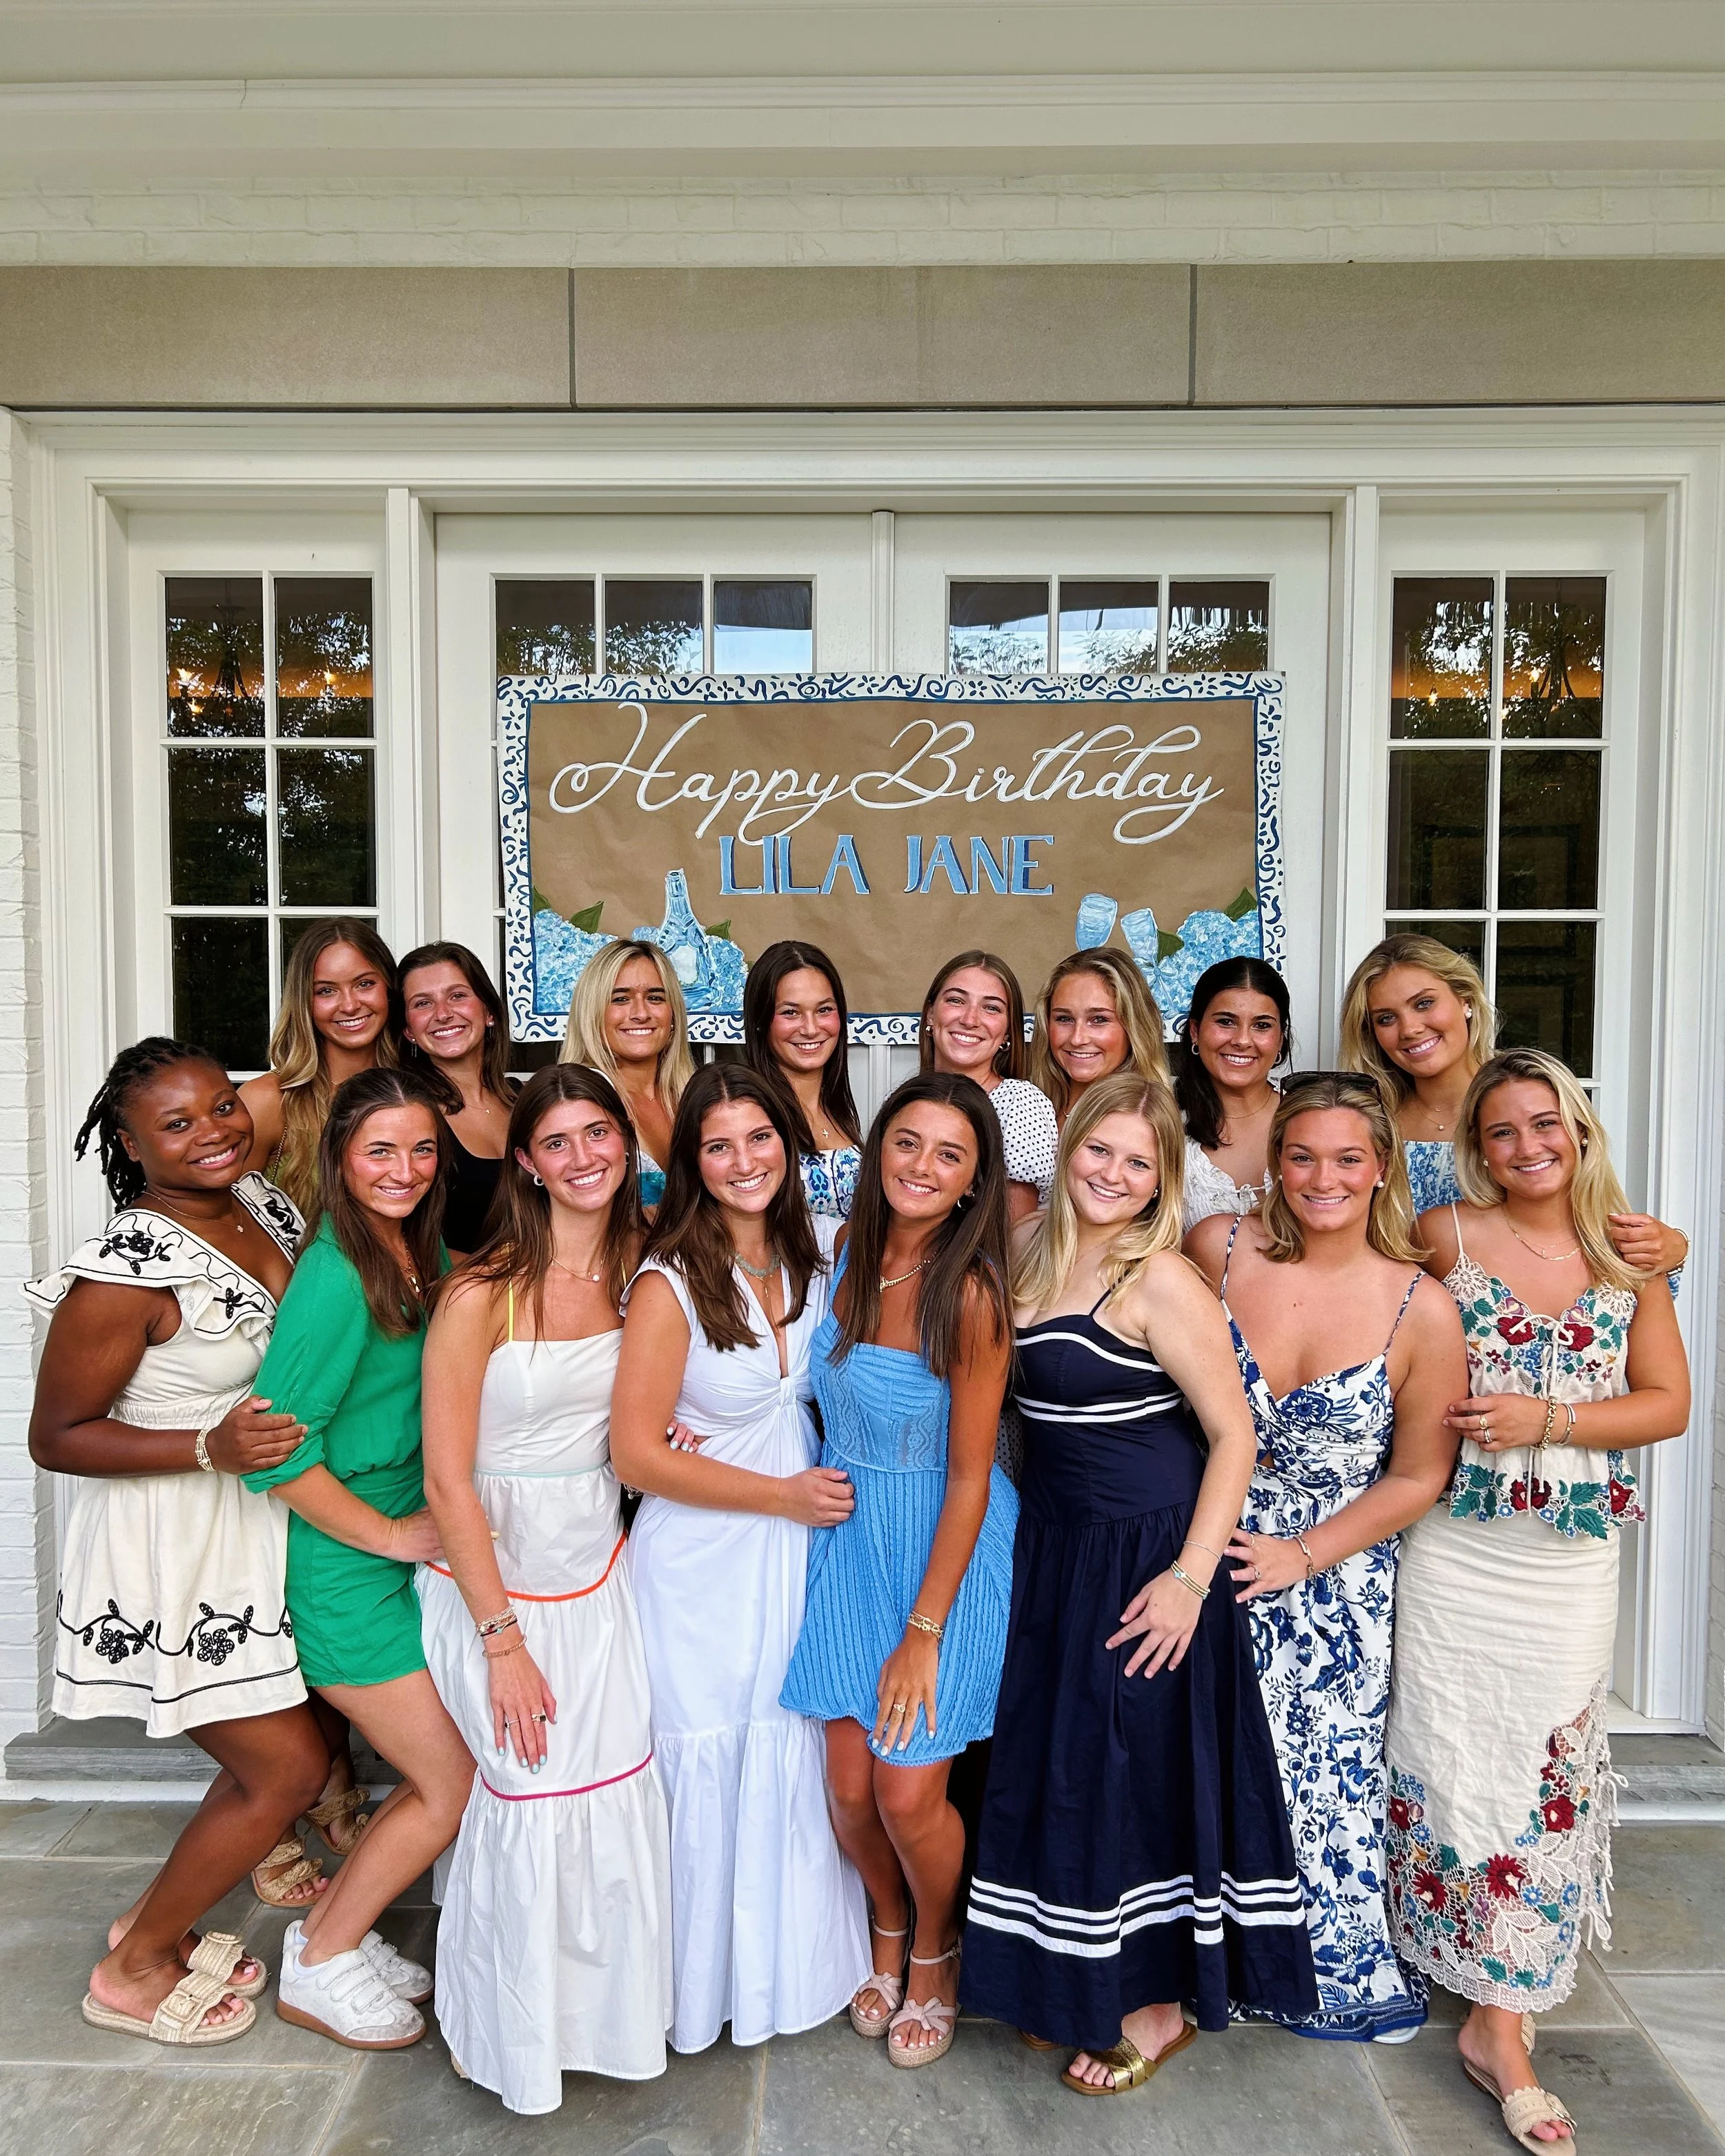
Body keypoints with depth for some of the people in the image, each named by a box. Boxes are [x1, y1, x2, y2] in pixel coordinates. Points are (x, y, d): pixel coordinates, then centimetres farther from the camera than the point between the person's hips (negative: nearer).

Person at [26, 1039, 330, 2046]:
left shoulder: (267, 1203, -3)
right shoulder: (126, 1273, -25)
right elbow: (55, 1437, -16)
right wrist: (211, 1446, -27)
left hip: (261, 1531, 8)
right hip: (174, 1554, -8)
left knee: (287, 1745, 19)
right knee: (291, 1768, 3)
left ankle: (157, 1917, 42)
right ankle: (134, 1970, 27)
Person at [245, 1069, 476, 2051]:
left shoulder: (423, 1252, 3)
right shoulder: (336, 1277, -23)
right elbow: (272, 1446, -24)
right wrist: (392, 1532, -15)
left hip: (411, 1545, 8)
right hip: (345, 1566, -8)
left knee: (440, 1776, 14)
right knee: (454, 1785, 3)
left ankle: (336, 1932, 36)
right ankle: (320, 1967, 25)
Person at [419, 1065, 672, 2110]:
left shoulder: (639, 1261, -2)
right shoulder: (482, 1294, -18)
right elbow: (447, 1479, -15)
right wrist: (503, 1640, -14)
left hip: (598, 1562, 5)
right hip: (493, 1570, -4)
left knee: (621, 1787, 5)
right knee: (536, 1795, 1)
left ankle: (610, 2009, 34)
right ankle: (515, 2034, 30)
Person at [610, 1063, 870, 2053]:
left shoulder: (824, 1250, -3)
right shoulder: (670, 1284, -16)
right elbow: (637, 1453, -14)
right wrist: (782, 1495, -13)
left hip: (800, 1549, 4)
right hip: (702, 1559, -4)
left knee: (799, 1756, 14)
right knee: (709, 1765, 9)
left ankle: (797, 1962, 38)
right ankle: (703, 1977, 34)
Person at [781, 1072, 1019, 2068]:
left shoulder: (973, 1292, -21)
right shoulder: (849, 1255, -4)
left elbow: (969, 1477, -16)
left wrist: (923, 1632, -14)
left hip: (944, 1547, -4)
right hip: (848, 1536, 5)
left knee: (910, 1793, 2)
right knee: (851, 1783, 10)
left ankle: (936, 1951, 36)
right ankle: (889, 1928, 43)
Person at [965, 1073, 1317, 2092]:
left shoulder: (1162, 1280, -18)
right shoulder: (1035, 1256, 4)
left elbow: (1234, 1435, -16)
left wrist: (1190, 1577, -20)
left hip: (1144, 1559, -7)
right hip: (1054, 1550, 7)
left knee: (1134, 1770, 7)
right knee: (1058, 1766, 17)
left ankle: (1158, 2004, 30)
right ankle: (1078, 1988, 39)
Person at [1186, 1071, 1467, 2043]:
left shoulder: (1422, 1313, -12)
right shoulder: (1218, 1249, -10)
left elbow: (1419, 1474, -4)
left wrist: (1303, 1555, -10)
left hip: (1337, 1583, -1)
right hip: (1211, 1556, 1)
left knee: (1326, 1774, 9)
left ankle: (1345, 1973, 37)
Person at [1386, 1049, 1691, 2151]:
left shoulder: (1628, 1254, 1)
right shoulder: (1445, 1236, -5)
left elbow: (1668, 1401, 0)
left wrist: (1545, 1418, -13)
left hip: (1572, 1557, 2)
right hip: (1453, 1550, -1)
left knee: (1547, 1769, 6)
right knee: (1447, 1759, 5)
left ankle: (1501, 2026, 20)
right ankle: (1491, 1999, 30)